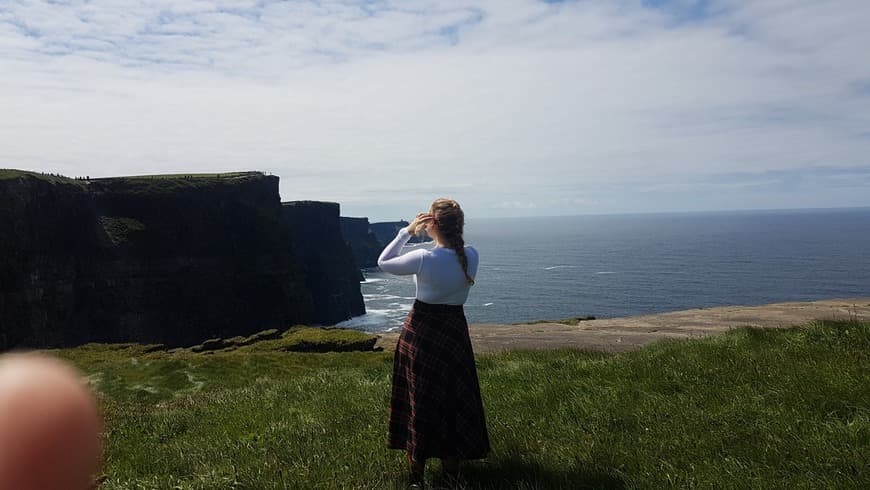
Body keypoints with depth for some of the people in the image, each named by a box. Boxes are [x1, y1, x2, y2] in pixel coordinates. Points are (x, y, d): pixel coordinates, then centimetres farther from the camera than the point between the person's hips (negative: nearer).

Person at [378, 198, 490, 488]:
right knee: (455, 397, 16)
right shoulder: (472, 256, -8)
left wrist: (407, 232, -8)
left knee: (419, 399, 9)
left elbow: (383, 263, -6)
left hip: (421, 332, -3)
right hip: (455, 330, 4)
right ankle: (452, 462, 28)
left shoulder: (424, 259, -21)